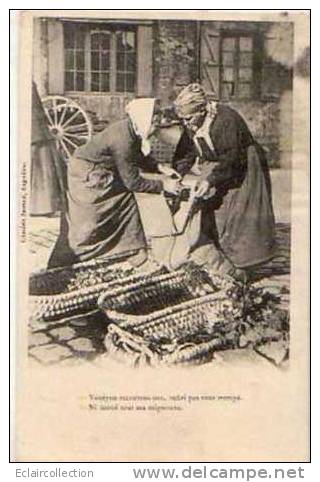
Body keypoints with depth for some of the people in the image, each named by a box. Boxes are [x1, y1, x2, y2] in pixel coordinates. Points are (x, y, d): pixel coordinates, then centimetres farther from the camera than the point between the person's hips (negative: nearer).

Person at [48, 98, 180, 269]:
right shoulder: (123, 140, -33)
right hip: (86, 175, -9)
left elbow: (139, 156, 12)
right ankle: (57, 268, 13)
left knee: (125, 199, 8)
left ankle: (132, 250, 19)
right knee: (86, 223, -1)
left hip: (103, 173, 9)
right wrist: (163, 185, -19)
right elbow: (132, 182, -26)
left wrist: (160, 168, -2)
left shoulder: (132, 130, -8)